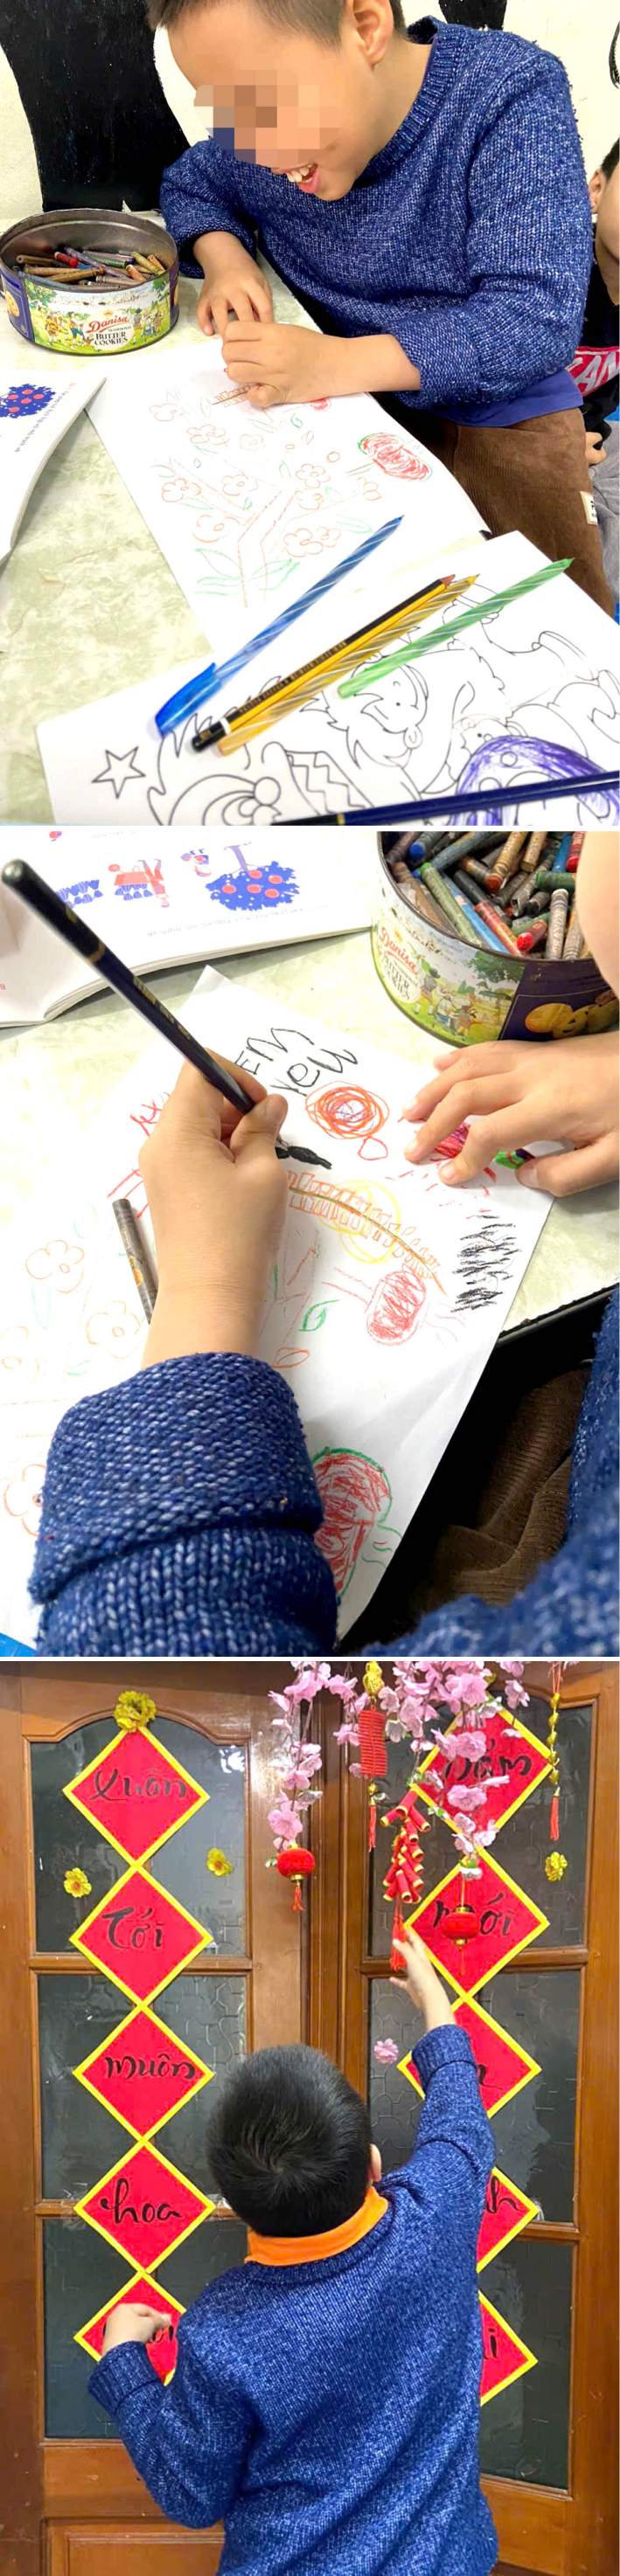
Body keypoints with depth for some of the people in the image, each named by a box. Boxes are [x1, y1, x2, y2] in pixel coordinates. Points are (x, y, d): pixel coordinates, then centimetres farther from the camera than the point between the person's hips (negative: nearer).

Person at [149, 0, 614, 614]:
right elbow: (188, 185, 19)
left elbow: (537, 315, -27)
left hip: (493, 413, -4)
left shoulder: (512, 96, -20)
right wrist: (223, 256, -7)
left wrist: (335, 362, -36)